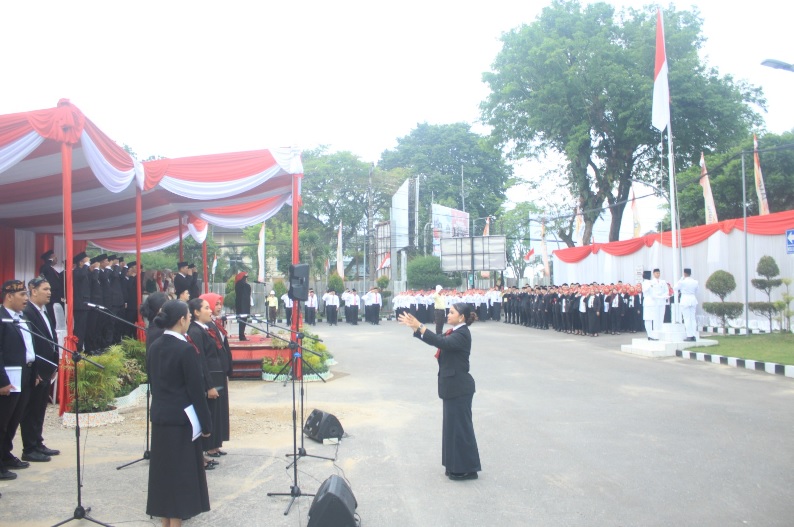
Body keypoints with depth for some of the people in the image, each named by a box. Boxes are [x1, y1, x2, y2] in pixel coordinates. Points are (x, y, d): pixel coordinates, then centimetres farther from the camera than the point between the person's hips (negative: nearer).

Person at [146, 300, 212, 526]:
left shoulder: (154, 347, 5)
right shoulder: (185, 349, -17)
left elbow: (153, 382, 12)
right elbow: (196, 389, -15)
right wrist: (206, 423, -8)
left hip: (159, 416, 7)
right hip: (181, 418, -7)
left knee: (163, 467, 15)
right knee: (180, 470, 2)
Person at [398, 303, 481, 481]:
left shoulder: (462, 334, -18)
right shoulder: (453, 333, 13)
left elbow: (442, 342, -33)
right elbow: (436, 341, 13)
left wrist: (419, 326, -36)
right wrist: (415, 328, 3)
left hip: (459, 387, -10)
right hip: (453, 386, 10)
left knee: (460, 426, -3)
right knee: (453, 425, 15)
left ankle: (467, 469, 7)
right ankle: (457, 466, 25)